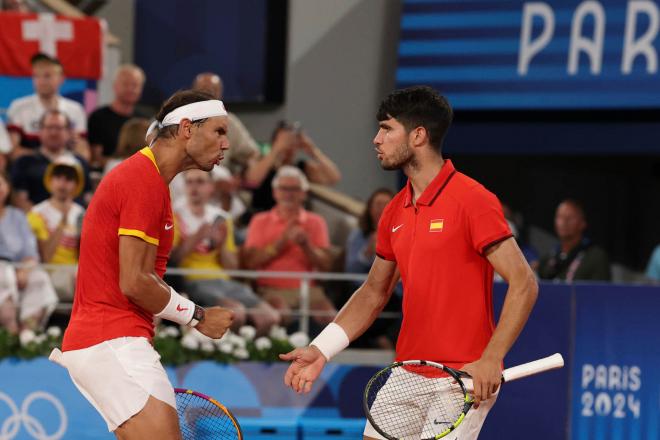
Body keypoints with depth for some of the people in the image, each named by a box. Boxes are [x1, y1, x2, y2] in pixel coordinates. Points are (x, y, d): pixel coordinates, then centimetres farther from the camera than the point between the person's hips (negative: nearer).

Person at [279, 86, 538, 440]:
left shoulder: (473, 201, -13)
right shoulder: (394, 213, 10)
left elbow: (523, 283, -16)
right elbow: (374, 292, 20)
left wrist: (490, 360, -24)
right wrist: (320, 351, 9)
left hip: (465, 379, -7)